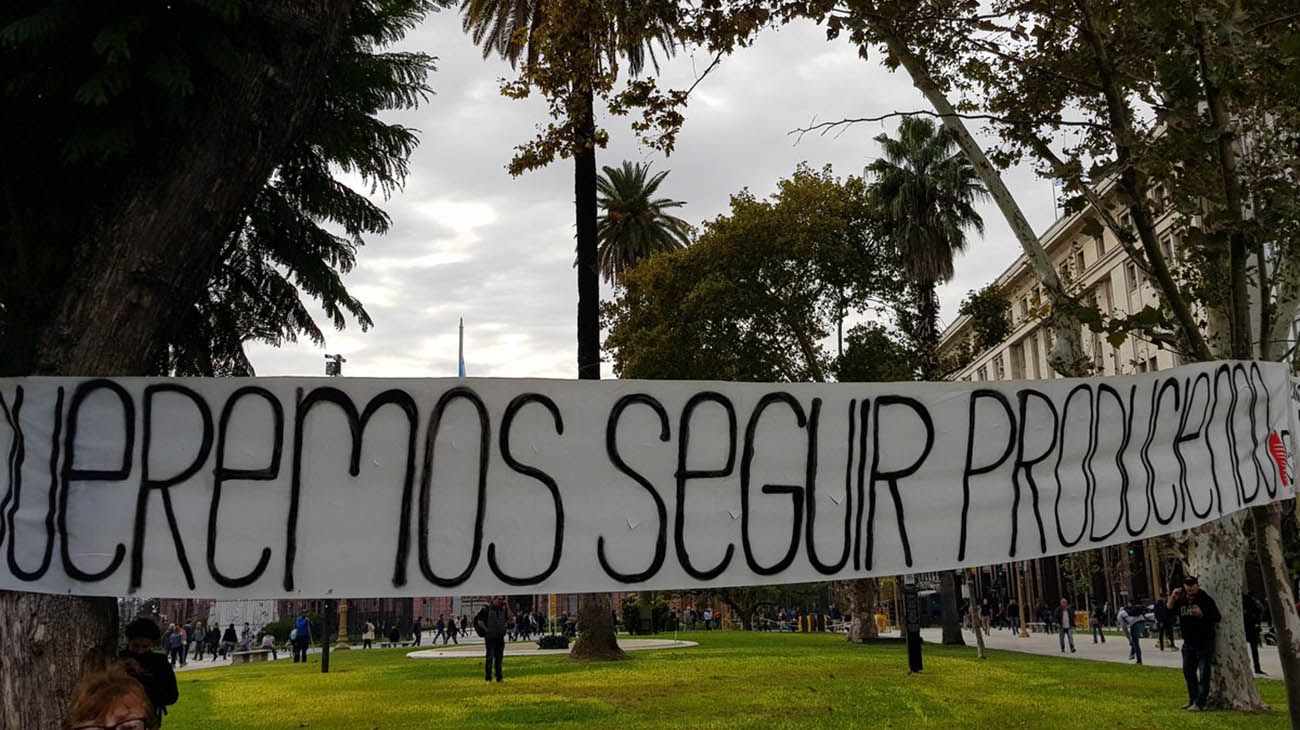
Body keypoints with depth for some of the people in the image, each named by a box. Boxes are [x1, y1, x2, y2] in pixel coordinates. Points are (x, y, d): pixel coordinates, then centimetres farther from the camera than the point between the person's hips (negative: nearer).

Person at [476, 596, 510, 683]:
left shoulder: (503, 610, 10)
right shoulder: (486, 610, -6)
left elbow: (509, 618, -1)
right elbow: (479, 621, -9)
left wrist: (506, 606, -5)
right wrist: (486, 630, -13)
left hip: (500, 637, 5)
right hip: (490, 637, -5)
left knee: (499, 658, 10)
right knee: (489, 657, -5)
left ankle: (499, 677, 16)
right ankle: (488, 678, 0)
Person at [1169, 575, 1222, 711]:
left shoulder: (1206, 599, -9)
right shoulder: (1181, 600, 8)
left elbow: (1217, 618, -12)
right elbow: (1169, 612, 7)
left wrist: (1201, 614, -26)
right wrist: (1172, 598, -5)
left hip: (1204, 642, -7)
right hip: (1188, 643, 7)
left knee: (1203, 673, -6)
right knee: (1188, 671, 14)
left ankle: (1199, 703, -6)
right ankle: (1192, 700, 26)